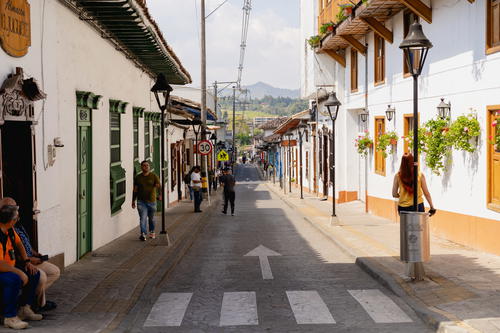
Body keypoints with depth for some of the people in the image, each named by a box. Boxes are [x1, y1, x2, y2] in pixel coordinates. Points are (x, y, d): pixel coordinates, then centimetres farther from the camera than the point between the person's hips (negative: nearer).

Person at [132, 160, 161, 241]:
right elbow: (135, 190, 13)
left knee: (151, 218, 14)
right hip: (141, 202, 0)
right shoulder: (137, 177, 7)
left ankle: (152, 232, 35)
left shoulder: (154, 176, 0)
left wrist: (160, 194, -31)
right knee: (143, 218, -13)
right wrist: (133, 201, 11)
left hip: (152, 201, 0)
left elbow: (159, 186, -13)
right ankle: (143, 234, -22)